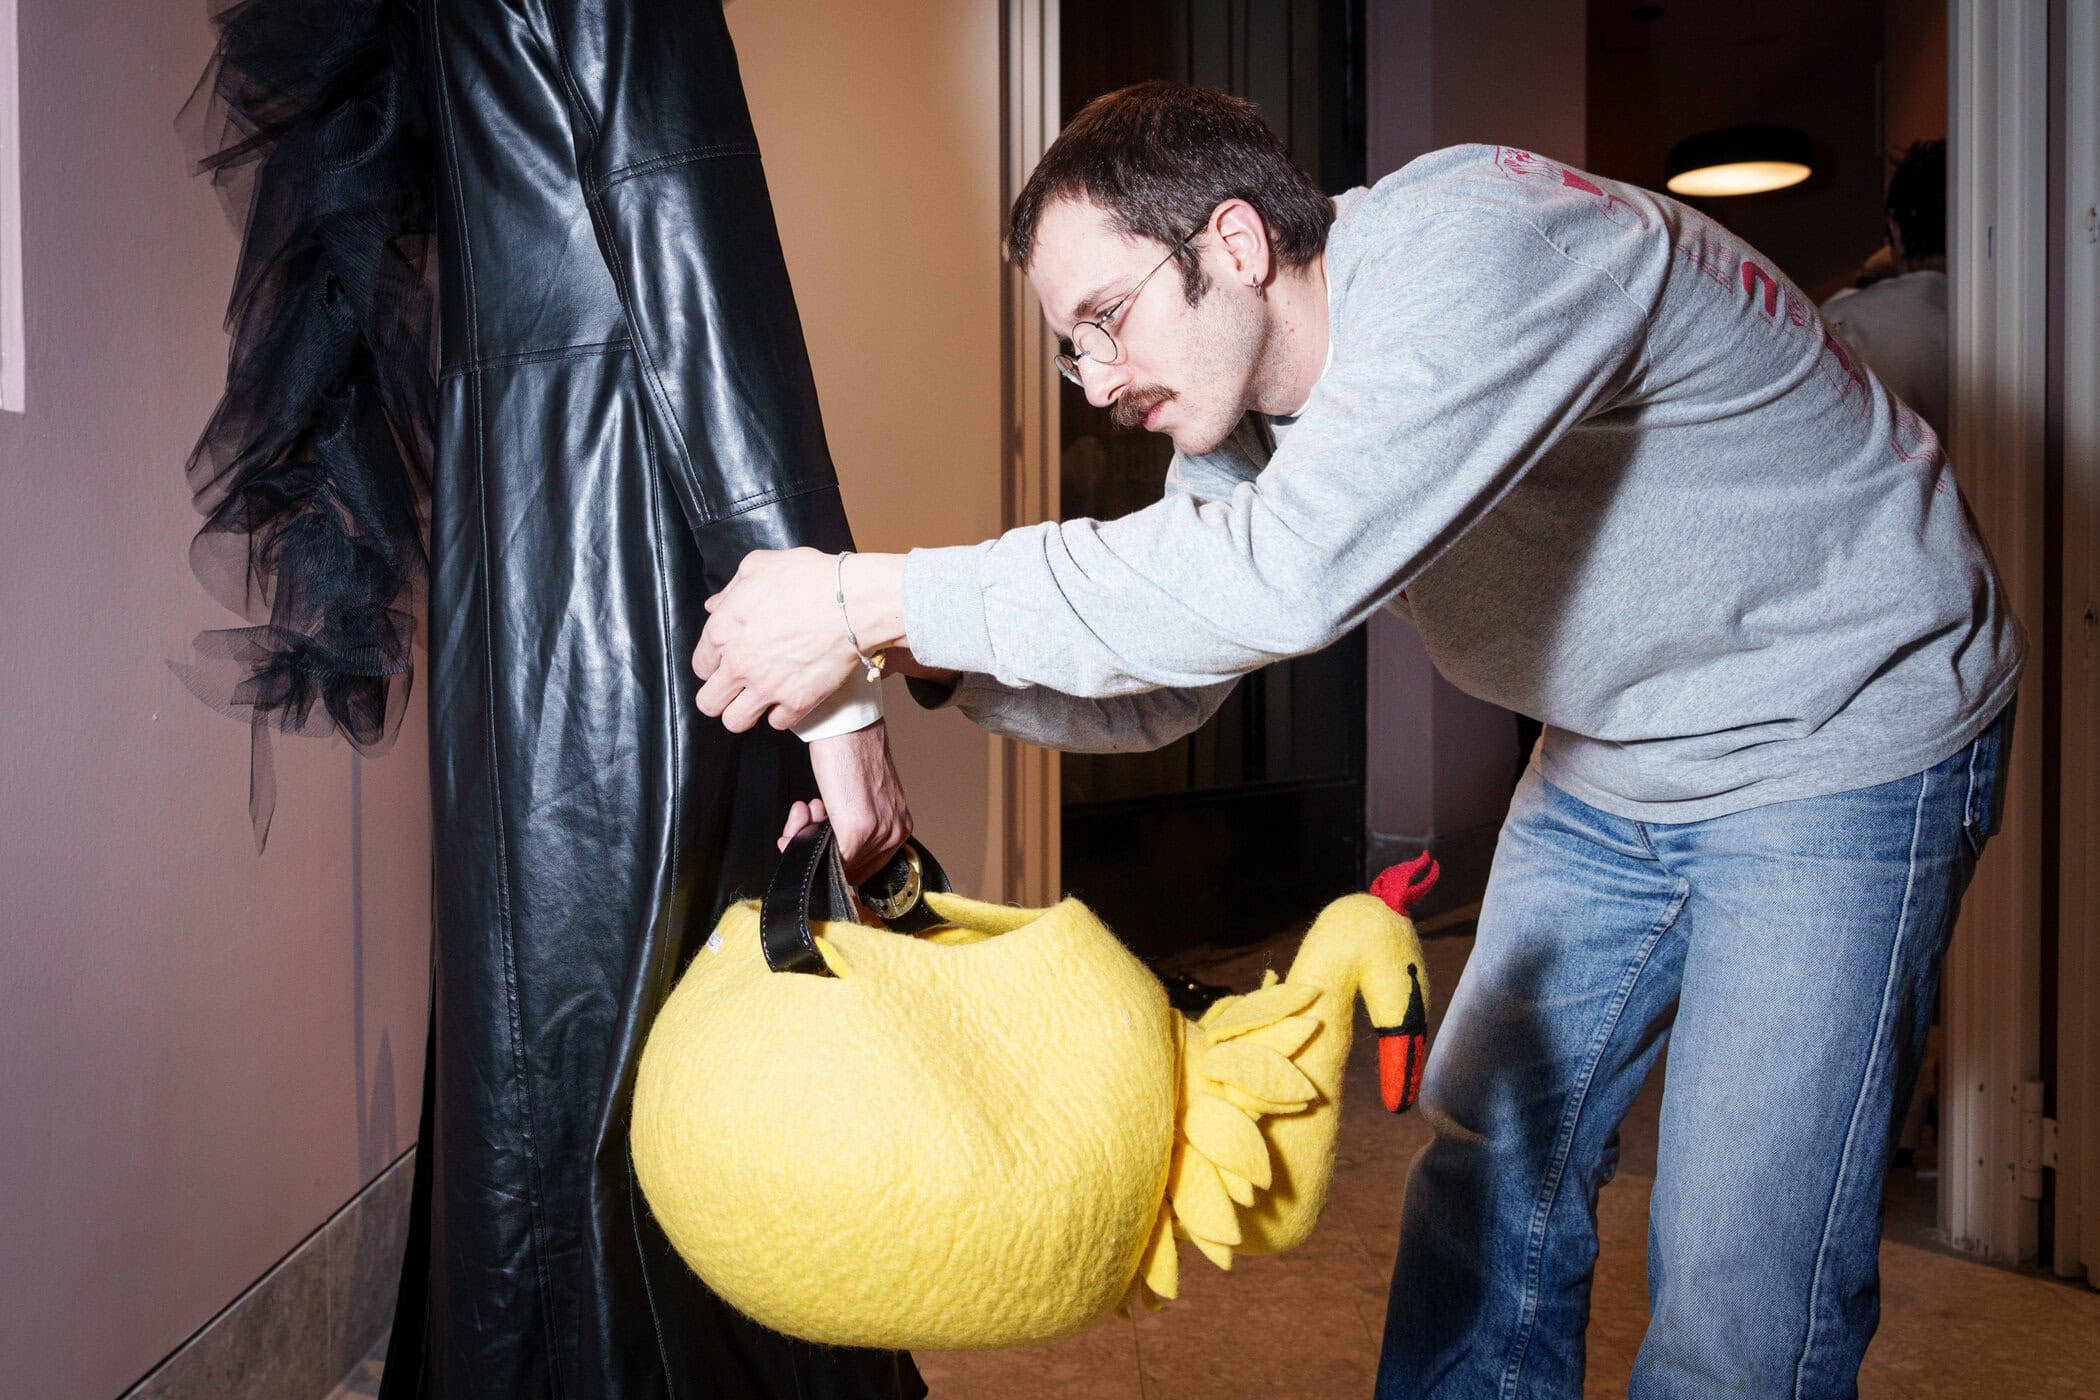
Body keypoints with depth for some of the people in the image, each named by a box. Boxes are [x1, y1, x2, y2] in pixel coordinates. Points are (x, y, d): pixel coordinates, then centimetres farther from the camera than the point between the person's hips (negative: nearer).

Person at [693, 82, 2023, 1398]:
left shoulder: (1481, 245, -30)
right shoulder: (1246, 402, -4)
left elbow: (1281, 577, -43)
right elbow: (1162, 687, 2)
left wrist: (877, 597, -38)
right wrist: (909, 657, -16)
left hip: (1847, 739, -7)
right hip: (1613, 767, 8)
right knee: (1491, 1169, 11)